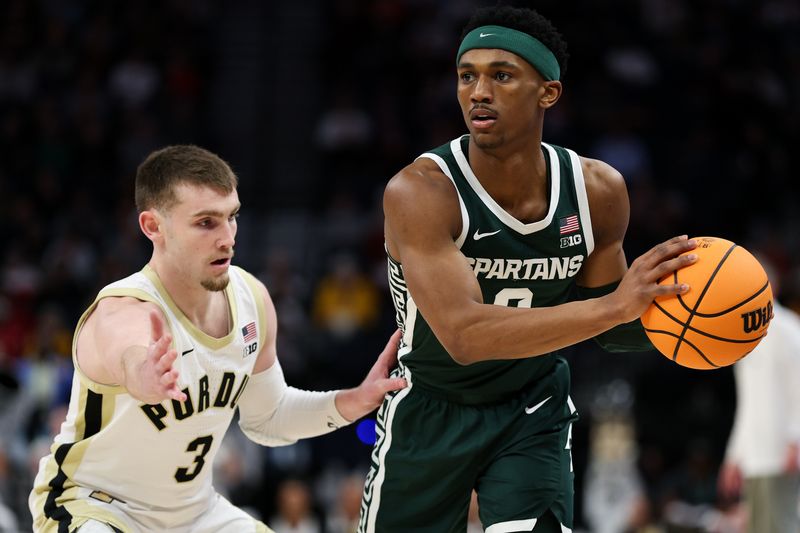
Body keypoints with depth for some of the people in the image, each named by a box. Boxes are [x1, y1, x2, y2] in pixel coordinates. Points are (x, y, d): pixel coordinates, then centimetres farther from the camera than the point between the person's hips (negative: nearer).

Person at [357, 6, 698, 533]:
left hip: (532, 410, 2)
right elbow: (465, 335, -40)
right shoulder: (420, 192, -28)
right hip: (431, 409, -2)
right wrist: (613, 306, -48)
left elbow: (600, 324, 3)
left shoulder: (598, 190, -13)